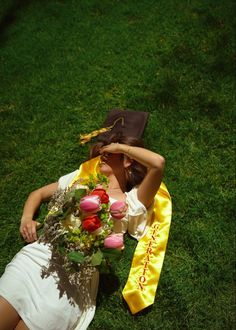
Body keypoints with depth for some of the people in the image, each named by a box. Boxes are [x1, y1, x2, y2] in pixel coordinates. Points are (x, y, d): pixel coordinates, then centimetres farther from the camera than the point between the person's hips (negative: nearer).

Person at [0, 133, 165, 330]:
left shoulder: (131, 201, 6)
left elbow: (158, 163, -10)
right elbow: (38, 193, 29)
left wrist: (120, 146, 3)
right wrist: (26, 218, 9)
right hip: (38, 252, 4)